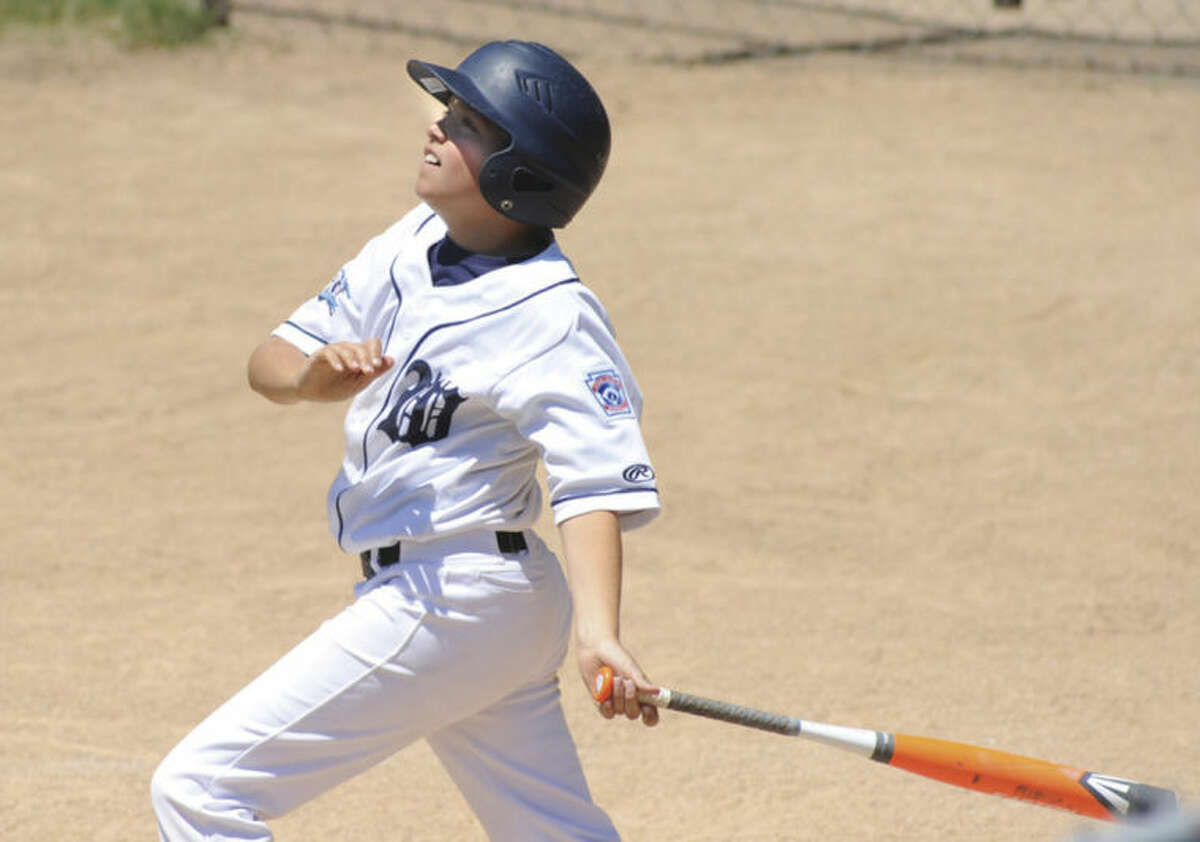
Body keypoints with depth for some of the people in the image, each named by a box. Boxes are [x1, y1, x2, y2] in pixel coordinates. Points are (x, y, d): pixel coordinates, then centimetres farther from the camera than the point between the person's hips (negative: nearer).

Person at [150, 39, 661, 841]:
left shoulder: (552, 318, -18)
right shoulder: (415, 243, 6)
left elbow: (596, 481, -28)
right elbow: (269, 361, 6)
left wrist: (598, 632, -43)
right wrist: (311, 375, -18)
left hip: (441, 608, -9)